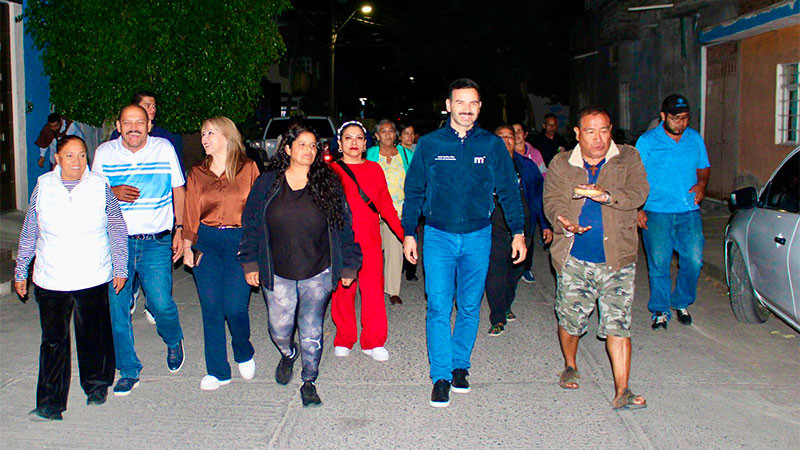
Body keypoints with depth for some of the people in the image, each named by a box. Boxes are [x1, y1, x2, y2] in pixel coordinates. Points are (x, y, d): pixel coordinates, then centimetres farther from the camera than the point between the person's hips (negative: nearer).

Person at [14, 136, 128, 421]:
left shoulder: (100, 187, 0)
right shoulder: (43, 187, 4)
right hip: (50, 280, 1)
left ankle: (96, 386, 32)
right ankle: (50, 405, 12)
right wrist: (20, 271, 14)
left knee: (93, 336, 9)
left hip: (93, 278, -1)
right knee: (53, 341, 3)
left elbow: (118, 231, 7)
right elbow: (29, 233, 12)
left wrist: (120, 268, 5)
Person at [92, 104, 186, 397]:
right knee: (116, 308, 2)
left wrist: (180, 230, 1)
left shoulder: (164, 149, 1)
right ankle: (128, 371, 19)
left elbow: (178, 190, 7)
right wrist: (113, 192, -12)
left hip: (156, 241, -2)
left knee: (161, 304, -7)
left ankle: (174, 342, 27)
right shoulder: (104, 152, 4)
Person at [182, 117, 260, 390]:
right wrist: (187, 246, 7)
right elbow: (190, 213, 14)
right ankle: (217, 371, 13)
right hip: (206, 242, 3)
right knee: (211, 307, 0)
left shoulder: (247, 169, 3)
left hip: (239, 242, -3)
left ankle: (244, 355, 21)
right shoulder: (197, 174, 13)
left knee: (235, 307, -9)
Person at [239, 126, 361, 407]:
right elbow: (251, 224, 6)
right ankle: (288, 355, 41)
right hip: (277, 274, 1)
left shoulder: (328, 184, 1)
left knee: (311, 332, 2)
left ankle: (309, 382, 21)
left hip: (318, 275, -1)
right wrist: (250, 263, 3)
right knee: (280, 330, 6)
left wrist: (348, 265, 3)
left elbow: (343, 226, 4)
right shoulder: (267, 183, 2)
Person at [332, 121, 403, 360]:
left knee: (373, 289, -2)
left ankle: (374, 342, 10)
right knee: (343, 291, 3)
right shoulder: (331, 171, 4)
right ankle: (344, 339, 20)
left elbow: (386, 205, 12)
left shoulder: (375, 169, 10)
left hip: (370, 241, 2)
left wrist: (404, 235, 8)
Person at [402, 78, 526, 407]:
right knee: (439, 308, -5)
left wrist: (518, 232, 4)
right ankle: (441, 376, 4)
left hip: (478, 237, 1)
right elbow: (413, 191, 6)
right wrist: (409, 234, 4)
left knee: (470, 307, 9)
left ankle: (460, 365, 26)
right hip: (438, 236, -1)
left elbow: (509, 191, 8)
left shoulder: (493, 145, 3)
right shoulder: (429, 144, 1)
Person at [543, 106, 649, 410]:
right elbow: (552, 199, -2)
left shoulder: (628, 159, 5)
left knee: (618, 325, -5)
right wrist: (563, 221, -24)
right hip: (573, 259, 1)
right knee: (569, 320, 10)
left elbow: (638, 193, -8)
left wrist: (607, 195, -27)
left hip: (617, 260, -1)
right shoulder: (561, 164, 7)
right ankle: (570, 367, 38)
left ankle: (622, 391, 1)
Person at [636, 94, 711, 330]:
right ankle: (660, 310, 15)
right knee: (659, 262, 0)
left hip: (689, 212, 3)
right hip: (656, 212, -3)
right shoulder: (647, 141, -1)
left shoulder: (695, 139, 10)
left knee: (694, 260, -1)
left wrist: (701, 184, 0)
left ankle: (681, 303, 22)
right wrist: (638, 208, -9)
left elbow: (704, 168, 22)